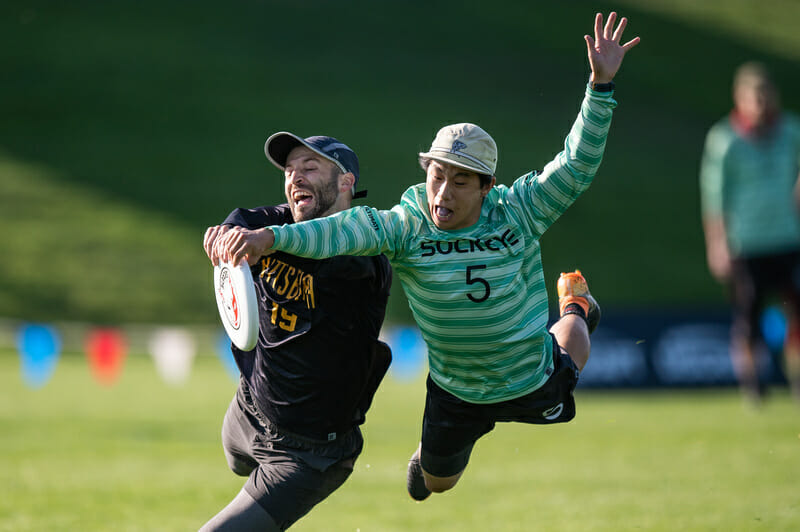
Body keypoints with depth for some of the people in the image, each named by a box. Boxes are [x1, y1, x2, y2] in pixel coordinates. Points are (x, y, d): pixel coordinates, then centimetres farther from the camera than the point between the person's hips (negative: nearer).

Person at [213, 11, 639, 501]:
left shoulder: (517, 212, -22)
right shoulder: (407, 226, -26)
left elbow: (577, 166, -25)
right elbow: (351, 230, -41)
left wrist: (602, 84, -36)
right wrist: (270, 237, -57)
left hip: (534, 386, 1)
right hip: (455, 395, -1)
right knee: (437, 483, 22)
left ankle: (574, 308, 67)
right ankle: (431, 454, 60)